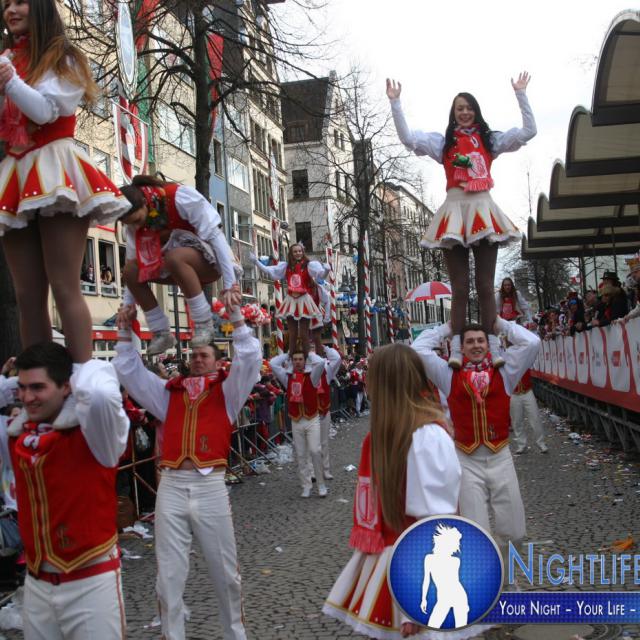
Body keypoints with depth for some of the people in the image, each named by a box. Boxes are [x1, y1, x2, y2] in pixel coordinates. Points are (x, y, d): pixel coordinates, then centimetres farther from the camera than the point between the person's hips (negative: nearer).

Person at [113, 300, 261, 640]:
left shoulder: (226, 392, 8)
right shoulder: (170, 392, 15)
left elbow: (250, 361, -4)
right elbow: (130, 372, 17)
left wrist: (237, 321, -10)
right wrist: (125, 333, 9)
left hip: (211, 487, -2)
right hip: (171, 487, 2)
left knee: (224, 571, 10)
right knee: (169, 575, 7)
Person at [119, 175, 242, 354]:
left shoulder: (179, 197, -25)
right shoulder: (134, 217, -7)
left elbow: (215, 235, -26)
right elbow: (133, 259, -4)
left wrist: (230, 284, -29)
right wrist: (128, 304, -11)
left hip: (209, 259, -6)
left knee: (174, 257, -37)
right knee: (131, 269, -17)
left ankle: (204, 323, -23)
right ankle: (161, 333, -8)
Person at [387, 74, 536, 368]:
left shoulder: (490, 139, 14)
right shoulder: (443, 142, 11)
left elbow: (528, 131, 10)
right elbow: (407, 138, 0)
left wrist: (521, 94, 6)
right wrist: (395, 102, -3)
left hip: (483, 210, 1)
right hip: (455, 210, -1)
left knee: (485, 285, 1)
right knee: (459, 288, -2)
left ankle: (493, 348, -1)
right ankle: (456, 349, -3)